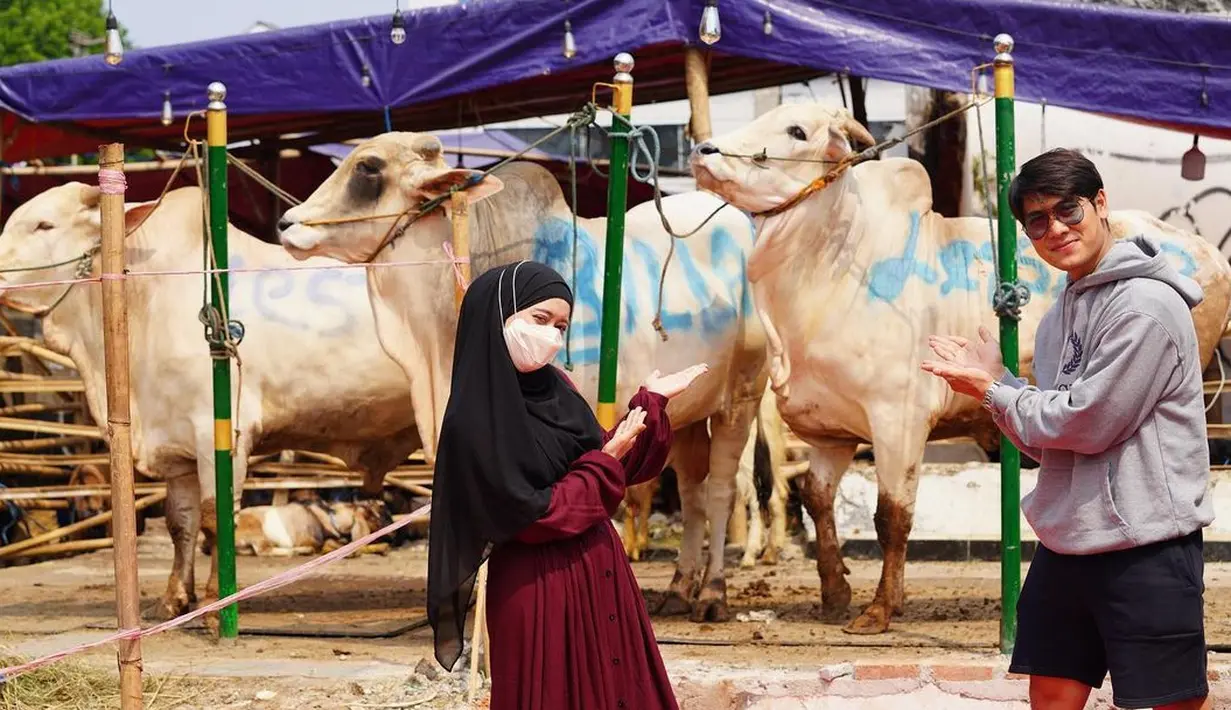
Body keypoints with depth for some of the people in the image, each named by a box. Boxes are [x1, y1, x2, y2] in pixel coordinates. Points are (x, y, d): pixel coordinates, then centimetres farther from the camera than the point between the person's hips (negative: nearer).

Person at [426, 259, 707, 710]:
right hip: (540, 588, -8)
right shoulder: (475, 421, -19)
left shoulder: (553, 388, 4)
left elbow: (614, 467, 13)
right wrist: (606, 461, -12)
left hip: (598, 574, 8)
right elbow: (531, 517, -20)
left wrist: (650, 403, 6)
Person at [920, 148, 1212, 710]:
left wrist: (992, 391, -4)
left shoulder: (1147, 305, -14)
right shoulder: (1060, 316, 13)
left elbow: (1087, 424, -17)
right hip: (1065, 547, 9)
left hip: (1145, 550, -9)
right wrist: (991, 380, 1)